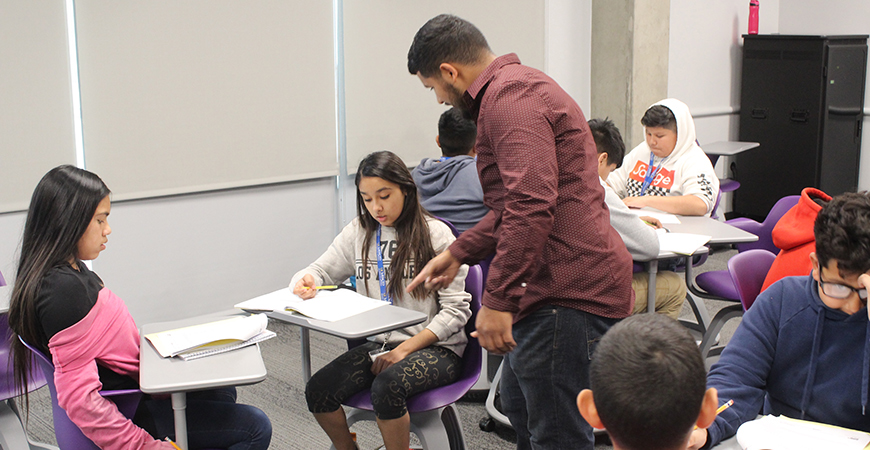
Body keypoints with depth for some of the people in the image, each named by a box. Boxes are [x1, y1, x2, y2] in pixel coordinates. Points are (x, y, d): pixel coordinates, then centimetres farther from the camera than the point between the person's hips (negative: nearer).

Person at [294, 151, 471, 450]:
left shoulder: (435, 234, -7)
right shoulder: (358, 232, 8)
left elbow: (456, 309, -9)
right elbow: (320, 271, 15)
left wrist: (405, 350, -17)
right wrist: (306, 282, -12)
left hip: (435, 347, -5)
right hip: (379, 344, 5)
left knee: (387, 387, -35)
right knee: (317, 391, -19)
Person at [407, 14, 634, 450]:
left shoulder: (510, 96, -15)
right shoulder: (518, 87, 21)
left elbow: (532, 205, -28)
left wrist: (498, 299, -25)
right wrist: (457, 253, 28)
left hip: (568, 294, -12)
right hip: (557, 286, 12)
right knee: (519, 406, 25)